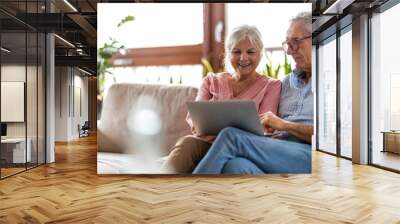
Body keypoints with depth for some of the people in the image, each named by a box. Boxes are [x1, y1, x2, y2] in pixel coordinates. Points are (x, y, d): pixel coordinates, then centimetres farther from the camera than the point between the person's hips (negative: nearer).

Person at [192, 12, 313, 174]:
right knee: (234, 164, -34)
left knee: (231, 136, -25)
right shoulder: (288, 81, 27)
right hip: (278, 151, 5)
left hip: (306, 154, -4)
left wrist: (285, 124, -9)